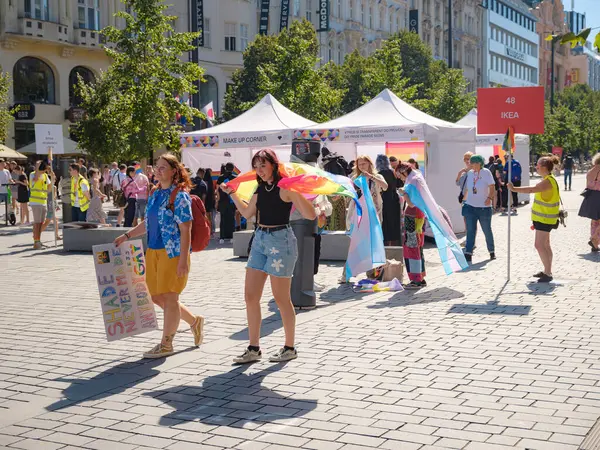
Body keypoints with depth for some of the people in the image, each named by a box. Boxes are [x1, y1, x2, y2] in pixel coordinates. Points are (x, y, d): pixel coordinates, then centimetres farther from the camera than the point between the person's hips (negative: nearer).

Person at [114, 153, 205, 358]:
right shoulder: (154, 194, 12)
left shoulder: (180, 196, -12)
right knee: (157, 297, 12)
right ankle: (194, 321, 31)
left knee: (169, 298, 0)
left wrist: (183, 260, -20)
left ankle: (166, 344, 13)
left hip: (173, 253, -9)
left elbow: (185, 230, -16)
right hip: (153, 251, 9)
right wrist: (126, 236, 18)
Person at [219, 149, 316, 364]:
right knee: (250, 296, 5)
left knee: (281, 298, 1)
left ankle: (289, 348, 15)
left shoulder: (285, 187, -11)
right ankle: (253, 349, 13)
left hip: (280, 240, -8)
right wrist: (231, 193, 20)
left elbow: (310, 215, -18)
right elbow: (248, 213, 23)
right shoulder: (260, 188, 11)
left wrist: (296, 193, -29)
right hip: (260, 239, 8)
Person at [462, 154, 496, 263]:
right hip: (470, 206, 3)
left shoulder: (486, 172, -8)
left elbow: (492, 188, -9)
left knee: (487, 230, 9)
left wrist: (490, 198, -24)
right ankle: (468, 254, -3)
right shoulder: (469, 173, 5)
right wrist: (464, 201, 12)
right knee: (470, 231, -1)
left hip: (484, 207, -3)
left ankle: (492, 252, 26)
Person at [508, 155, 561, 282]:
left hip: (544, 219, -11)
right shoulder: (548, 180, 11)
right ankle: (547, 271, 25)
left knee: (539, 245, -12)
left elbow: (532, 189, -35)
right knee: (545, 245, 17)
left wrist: (514, 189, -32)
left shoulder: (548, 182, -23)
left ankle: (548, 273, -8)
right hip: (543, 218, 11)